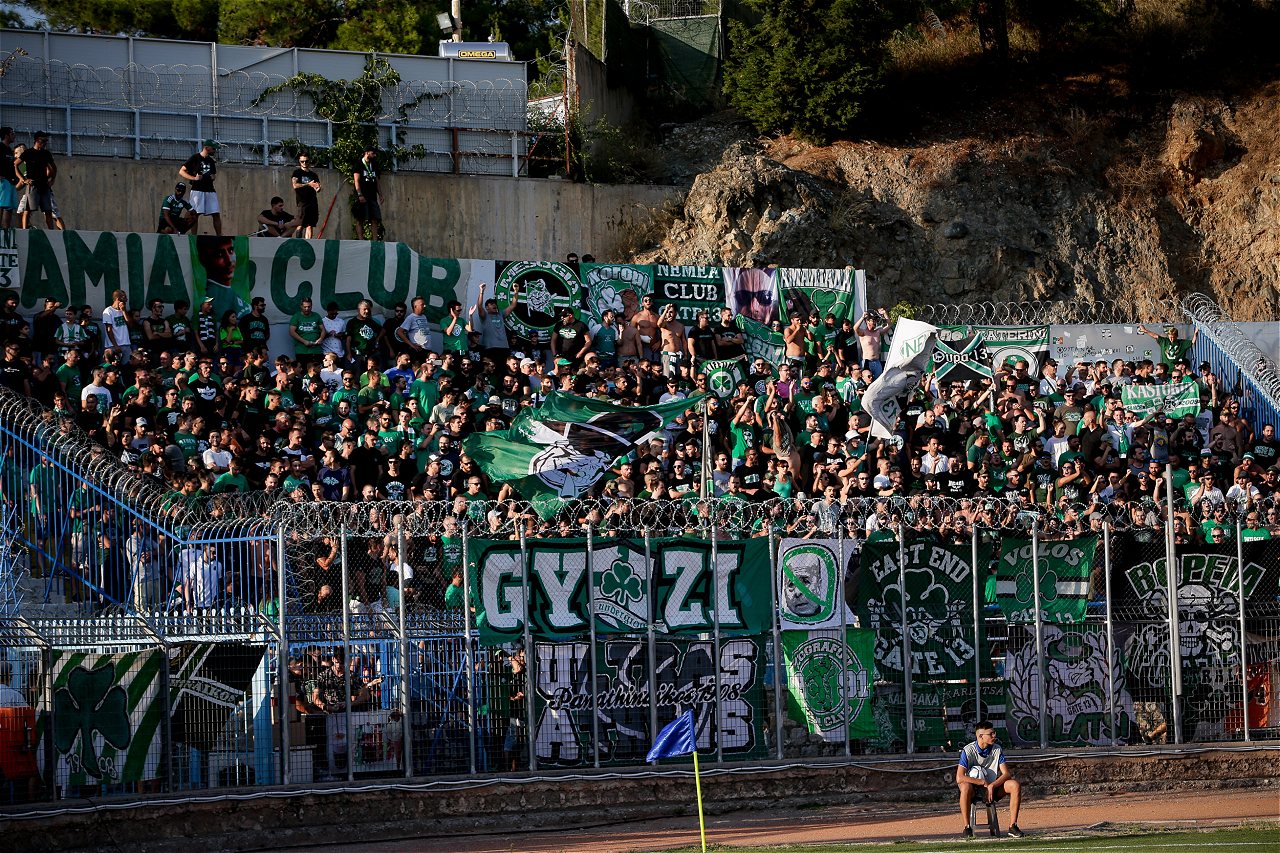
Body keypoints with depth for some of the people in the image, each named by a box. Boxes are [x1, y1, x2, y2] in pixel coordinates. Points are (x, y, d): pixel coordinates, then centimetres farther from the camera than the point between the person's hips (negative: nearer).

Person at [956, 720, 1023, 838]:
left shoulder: (997, 750, -2)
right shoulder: (968, 751, -14)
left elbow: (1006, 774, -7)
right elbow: (959, 778, -22)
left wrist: (992, 786, -25)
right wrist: (983, 782, -22)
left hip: (993, 788, 4)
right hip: (975, 790, -4)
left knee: (1015, 785, -21)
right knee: (965, 787, -38)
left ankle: (1013, 826, -18)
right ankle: (967, 827, -28)